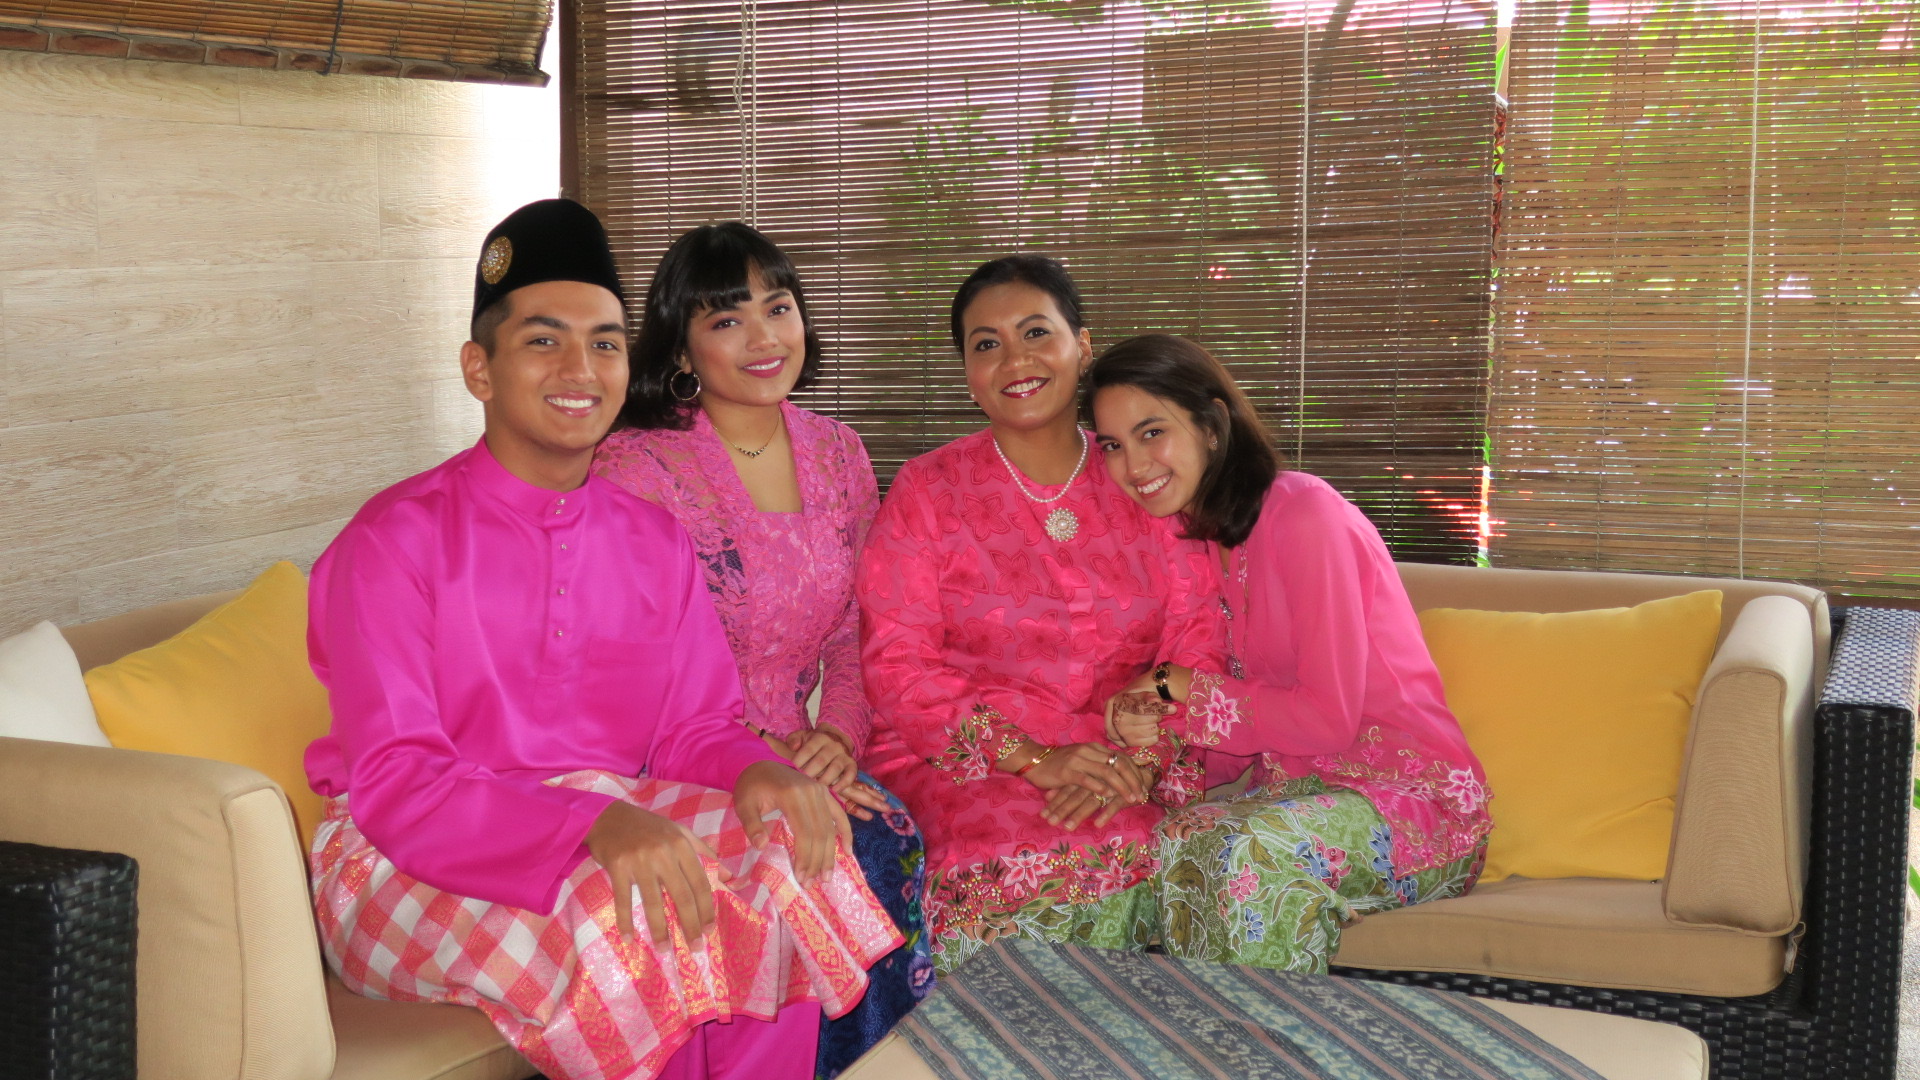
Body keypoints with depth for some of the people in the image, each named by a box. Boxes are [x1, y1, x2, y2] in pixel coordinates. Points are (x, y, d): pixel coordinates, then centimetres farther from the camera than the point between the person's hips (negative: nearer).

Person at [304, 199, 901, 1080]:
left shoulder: (654, 540, 9)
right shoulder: (394, 542, -11)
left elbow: (695, 730, 8)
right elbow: (393, 782, -19)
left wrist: (754, 771, -18)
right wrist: (593, 824, -35)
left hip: (613, 828, 5)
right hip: (410, 864, -5)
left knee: (790, 864, -21)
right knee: (627, 931, -33)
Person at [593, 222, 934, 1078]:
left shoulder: (837, 454, 9)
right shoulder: (635, 466, -9)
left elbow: (855, 630, 13)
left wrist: (839, 735, -7)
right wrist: (759, 757, -19)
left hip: (793, 756, 5)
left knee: (890, 836, -24)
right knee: (839, 852, -28)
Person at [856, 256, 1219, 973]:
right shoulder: (927, 491, 5)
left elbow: (1196, 656, 5)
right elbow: (898, 668, -4)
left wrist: (1136, 760, -16)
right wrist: (1035, 757, -17)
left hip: (1123, 772, 2)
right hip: (955, 762, -2)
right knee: (1025, 863, -33)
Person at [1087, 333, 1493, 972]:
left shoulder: (1305, 514, -14)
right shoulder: (1195, 537, 10)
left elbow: (1329, 717, -17)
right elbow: (1228, 752, 7)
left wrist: (1189, 689, -10)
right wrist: (1147, 725, -14)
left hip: (1422, 805, -7)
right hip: (1302, 789, 7)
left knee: (1246, 850, -33)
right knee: (1181, 841, -20)